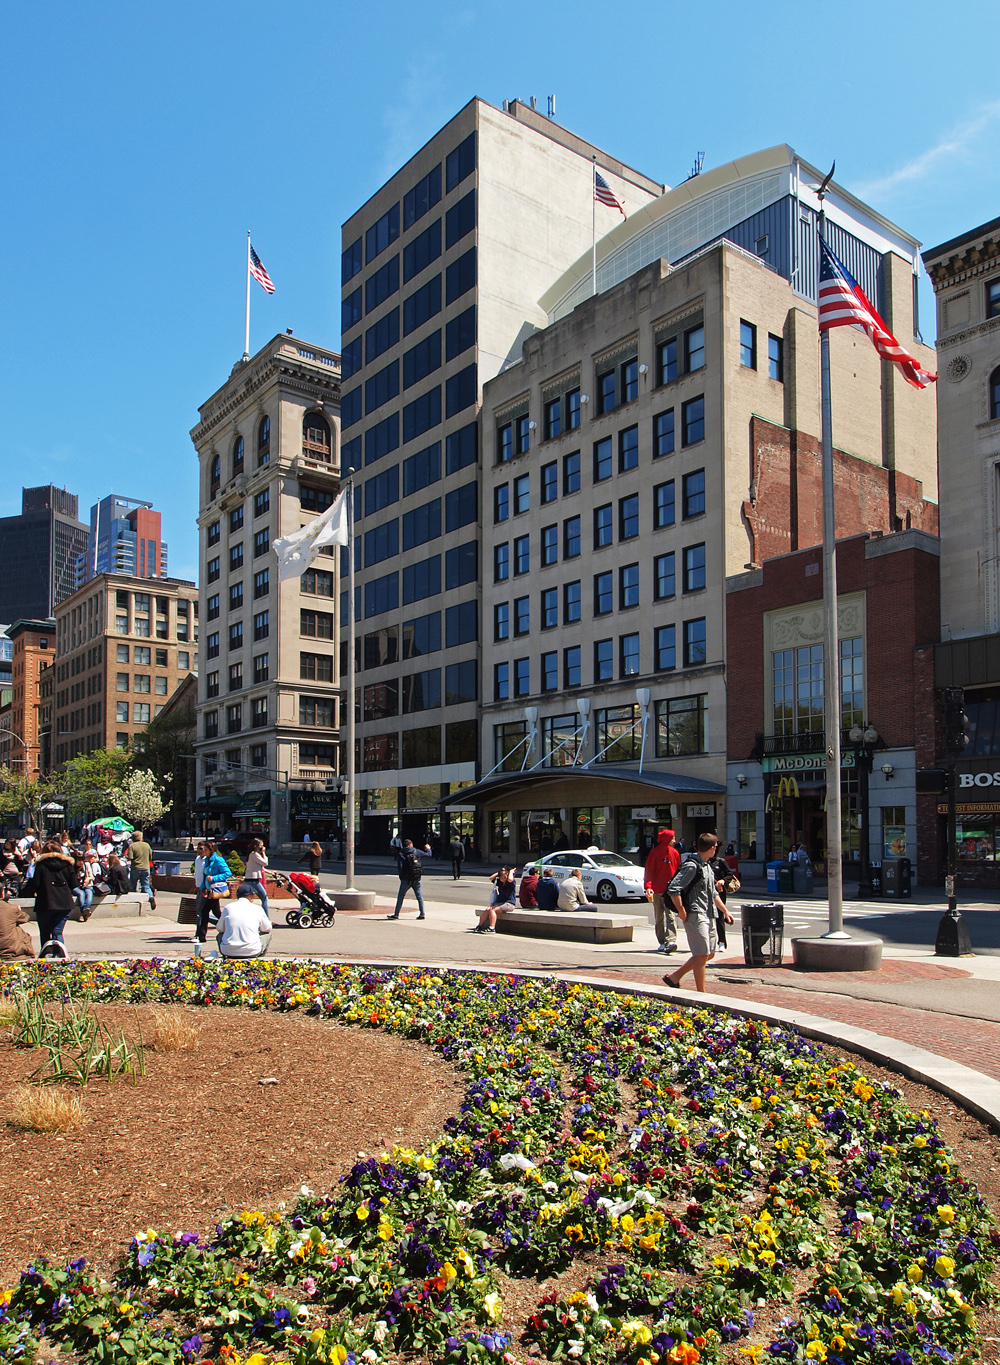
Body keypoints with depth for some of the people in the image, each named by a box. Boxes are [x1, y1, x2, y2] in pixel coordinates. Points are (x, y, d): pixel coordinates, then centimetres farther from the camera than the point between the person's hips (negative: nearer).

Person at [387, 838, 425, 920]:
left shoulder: (401, 855, -5)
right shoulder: (416, 852, 2)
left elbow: (401, 867, -12)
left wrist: (401, 878, 0)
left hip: (407, 879, -2)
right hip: (417, 878, 3)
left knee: (400, 896, 8)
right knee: (419, 895, 11)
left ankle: (396, 914, 10)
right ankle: (422, 914, 9)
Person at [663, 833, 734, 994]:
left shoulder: (708, 866, 17)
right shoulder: (691, 866, -15)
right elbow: (673, 889, -22)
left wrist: (725, 911, 22)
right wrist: (682, 912, -18)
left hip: (709, 916, 10)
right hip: (696, 915, -10)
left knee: (709, 954, 12)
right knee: (702, 954, -5)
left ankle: (674, 977, 21)